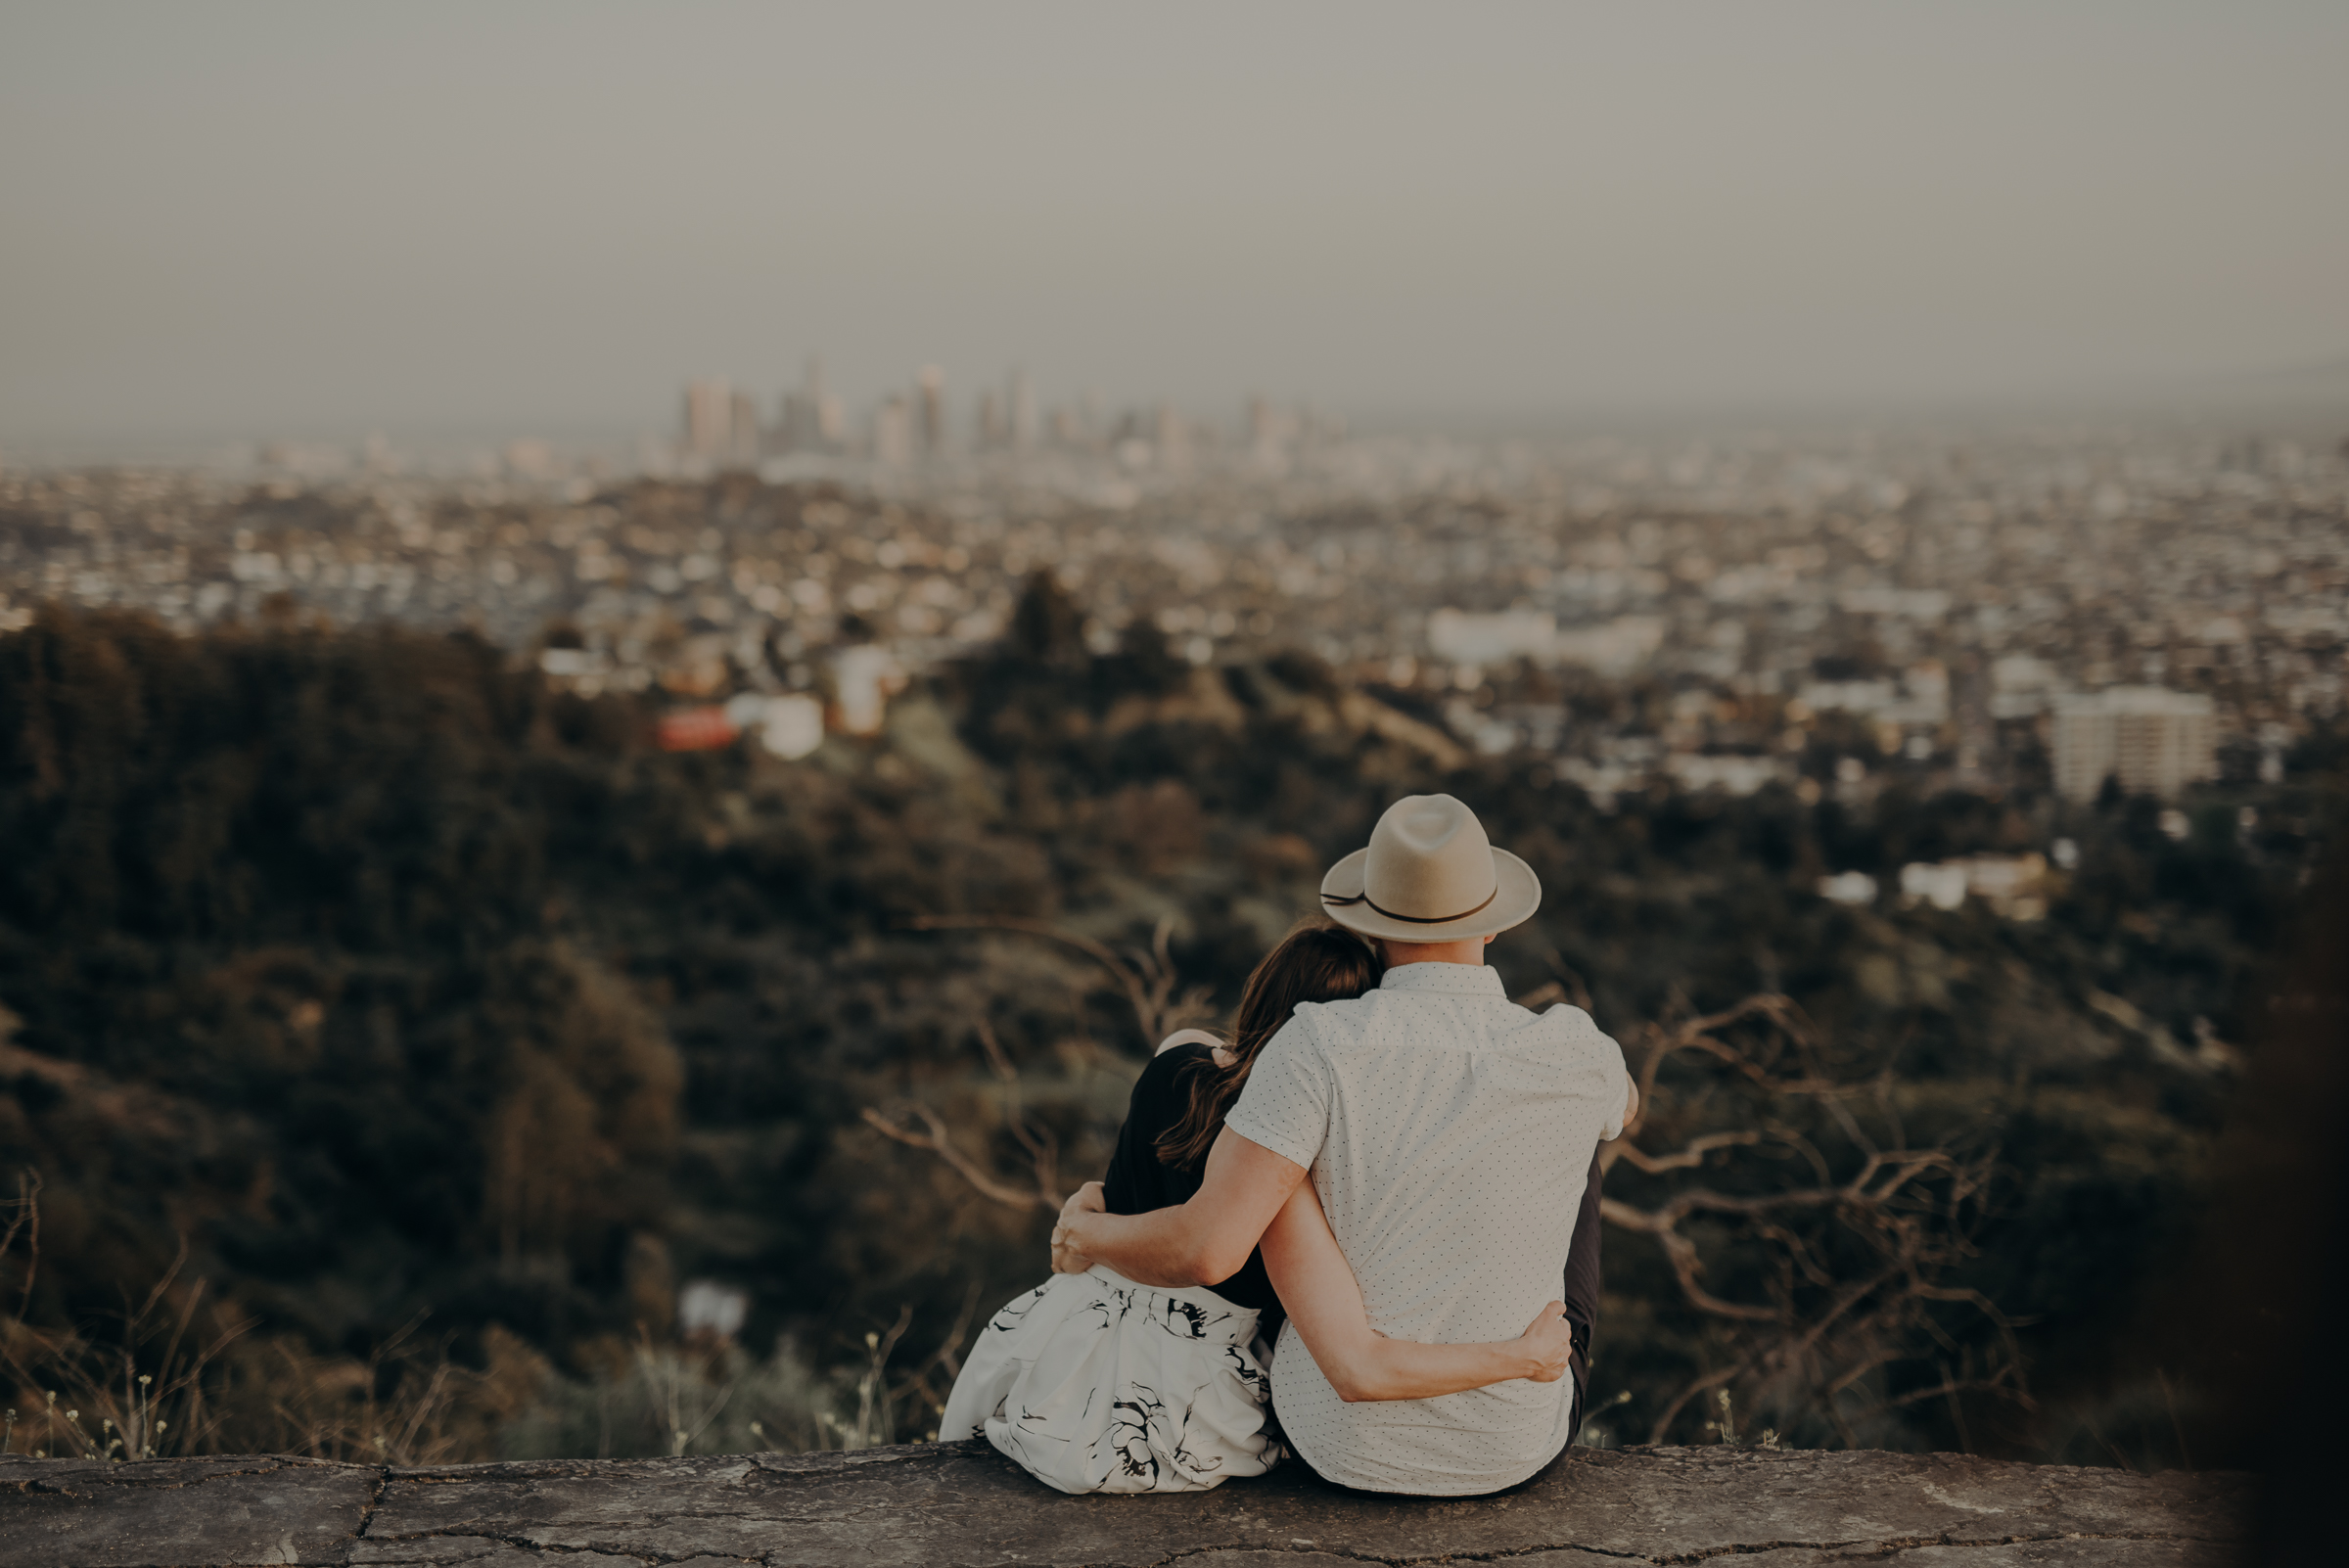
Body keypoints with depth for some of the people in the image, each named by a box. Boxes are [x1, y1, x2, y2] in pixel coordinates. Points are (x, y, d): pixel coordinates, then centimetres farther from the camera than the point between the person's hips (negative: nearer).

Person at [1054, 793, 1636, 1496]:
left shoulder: (1319, 1045, -23)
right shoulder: (1575, 1057, -16)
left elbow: (1203, 1248, -28)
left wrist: (1089, 1234, -6)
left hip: (1342, 1439, 0)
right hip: (1510, 1448, 1)